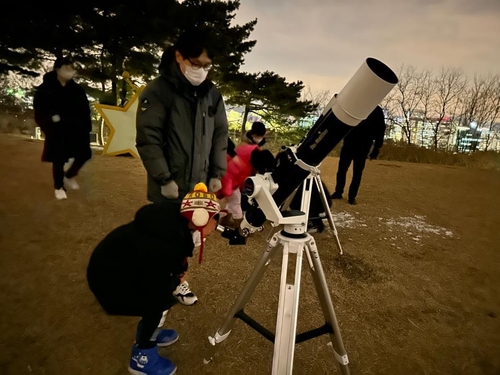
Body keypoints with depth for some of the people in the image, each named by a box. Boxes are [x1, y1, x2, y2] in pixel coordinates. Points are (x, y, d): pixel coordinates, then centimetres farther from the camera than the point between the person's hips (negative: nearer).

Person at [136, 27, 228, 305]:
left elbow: (221, 135, 10)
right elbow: (148, 139, -11)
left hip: (199, 183, 5)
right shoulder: (158, 91, -9)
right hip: (169, 186, -4)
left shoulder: (212, 93, 6)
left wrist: (217, 173, 4)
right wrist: (164, 178, -14)